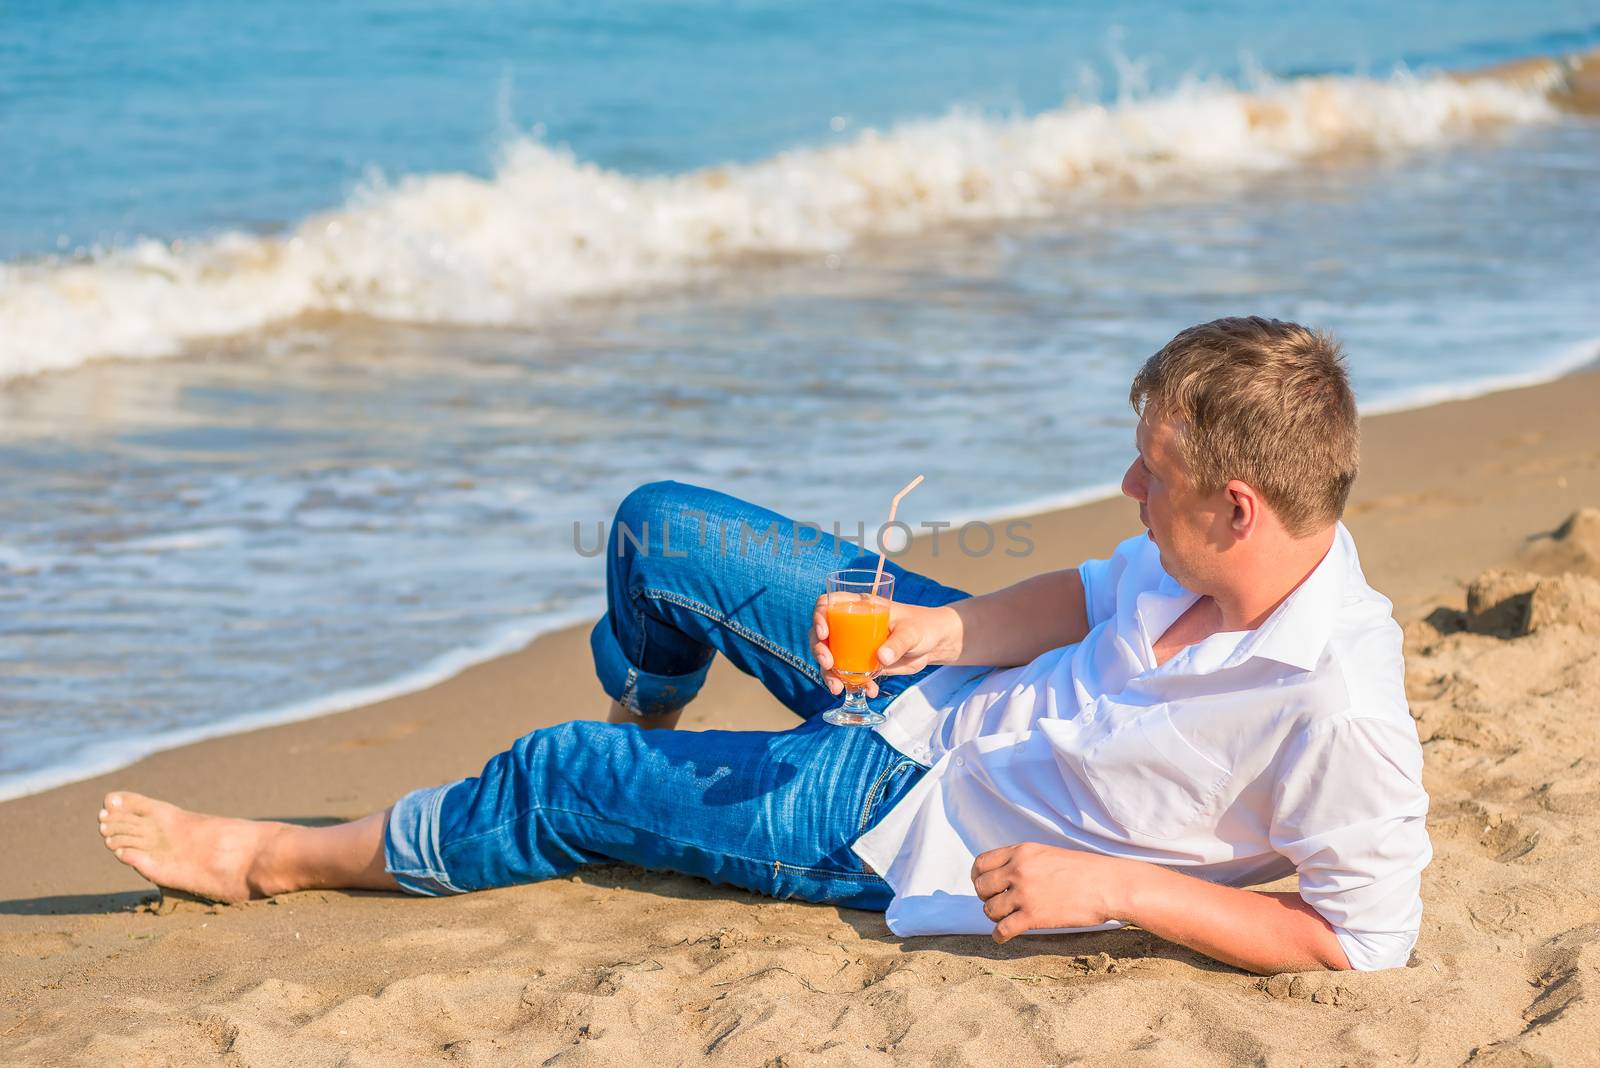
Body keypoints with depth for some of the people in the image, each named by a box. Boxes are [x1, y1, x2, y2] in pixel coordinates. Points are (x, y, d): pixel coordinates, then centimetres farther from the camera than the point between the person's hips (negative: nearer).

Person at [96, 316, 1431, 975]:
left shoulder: (1339, 712, -36)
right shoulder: (1209, 559, -15)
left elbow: (1367, 939, -29)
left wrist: (1112, 884, -32)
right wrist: (941, 627, -12)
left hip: (913, 829, -7)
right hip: (950, 679, 7)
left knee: (561, 782, 1)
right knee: (657, 529, 12)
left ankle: (278, 859, 28)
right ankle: (642, 751, 48)